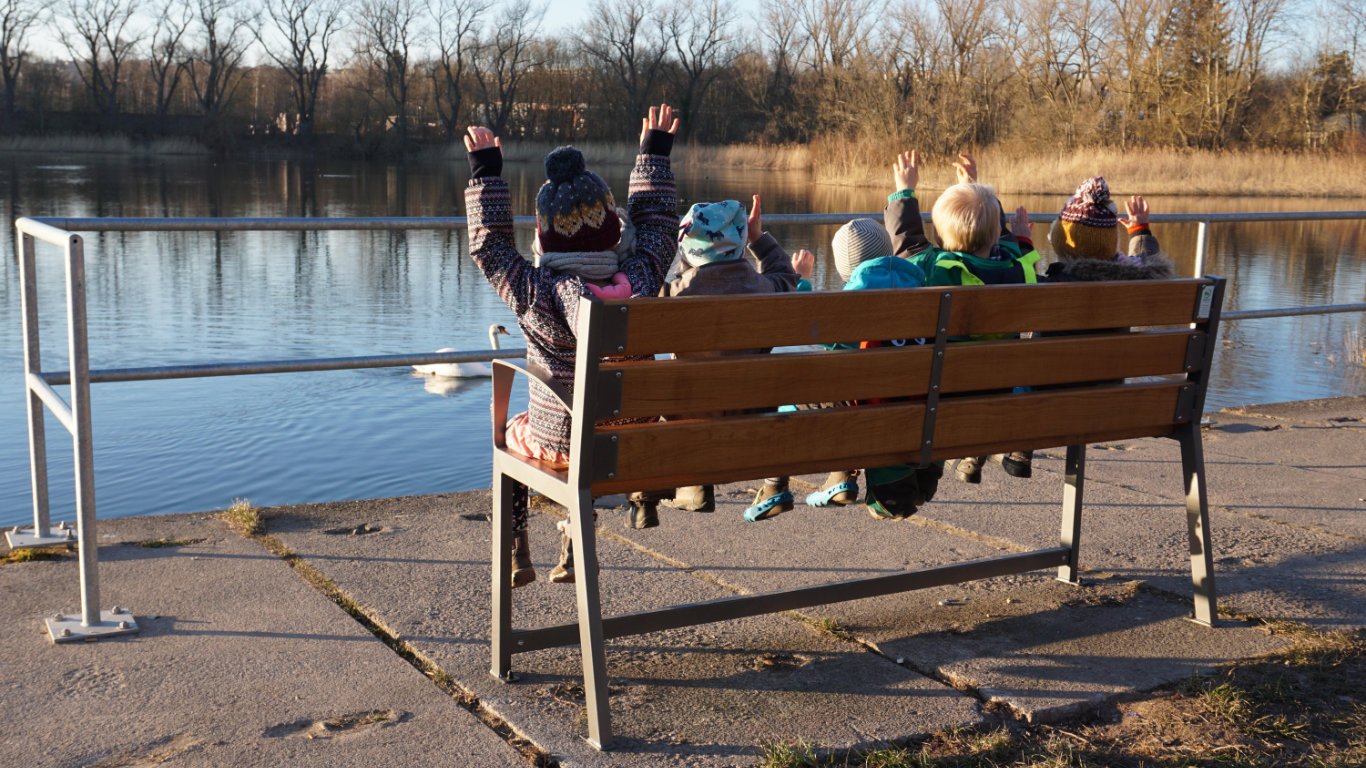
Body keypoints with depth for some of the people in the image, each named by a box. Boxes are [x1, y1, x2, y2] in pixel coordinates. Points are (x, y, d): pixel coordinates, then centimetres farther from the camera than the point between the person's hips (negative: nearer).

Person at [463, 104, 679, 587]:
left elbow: (490, 244, -4)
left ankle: (516, 555, 34)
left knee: (511, 432, 30)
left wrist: (486, 174, 3)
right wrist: (655, 154, 14)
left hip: (556, 443, -3)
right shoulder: (639, 280, -15)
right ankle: (573, 550, 41)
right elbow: (658, 224, 4)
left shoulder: (534, 292, -21)